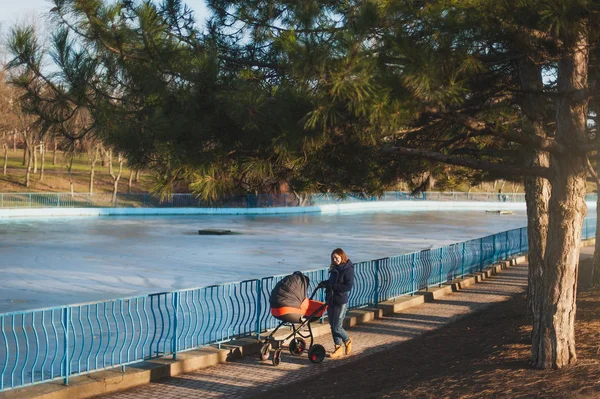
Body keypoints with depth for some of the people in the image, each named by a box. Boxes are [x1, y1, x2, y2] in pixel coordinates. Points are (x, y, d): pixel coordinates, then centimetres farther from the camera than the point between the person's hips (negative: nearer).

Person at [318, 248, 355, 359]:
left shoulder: (348, 269, -11)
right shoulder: (334, 268, 11)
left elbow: (348, 286, -18)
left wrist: (332, 286, -19)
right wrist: (325, 283, 3)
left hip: (341, 302, -7)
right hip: (330, 300, 8)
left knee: (337, 327, -5)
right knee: (333, 326, 9)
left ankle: (347, 341, 21)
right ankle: (338, 348, 18)